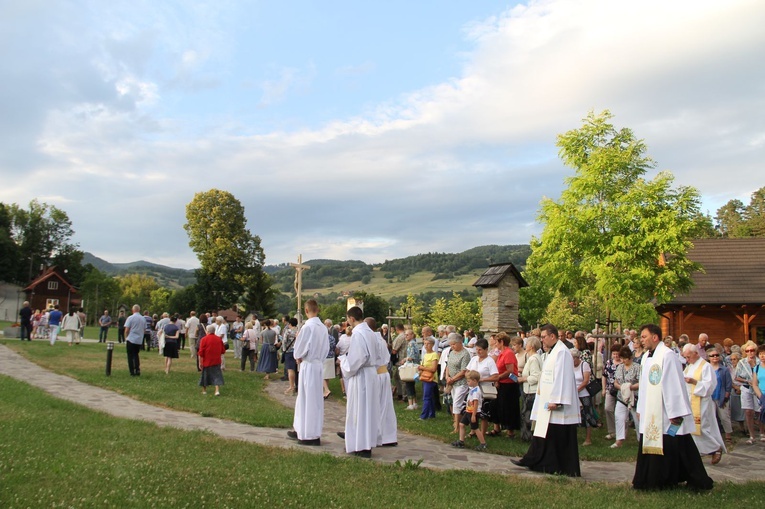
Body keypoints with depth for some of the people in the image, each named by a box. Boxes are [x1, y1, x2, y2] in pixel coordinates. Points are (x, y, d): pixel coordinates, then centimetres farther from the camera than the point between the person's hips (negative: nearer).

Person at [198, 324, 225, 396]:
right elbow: (223, 351, 7)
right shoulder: (219, 339, 1)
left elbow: (201, 353, -12)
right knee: (217, 375, 6)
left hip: (206, 361, -2)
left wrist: (200, 362, -6)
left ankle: (204, 390, 27)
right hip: (216, 361, 2)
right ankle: (217, 390, -7)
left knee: (205, 375, 14)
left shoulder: (204, 339, -12)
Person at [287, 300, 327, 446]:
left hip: (308, 366, -8)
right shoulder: (323, 327, 4)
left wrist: (298, 357, 5)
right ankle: (301, 430, 28)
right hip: (318, 364, 8)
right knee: (311, 399, 16)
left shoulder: (307, 327, -17)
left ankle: (311, 436, 7)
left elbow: (300, 348, -14)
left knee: (308, 399, 1)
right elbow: (326, 348, 11)